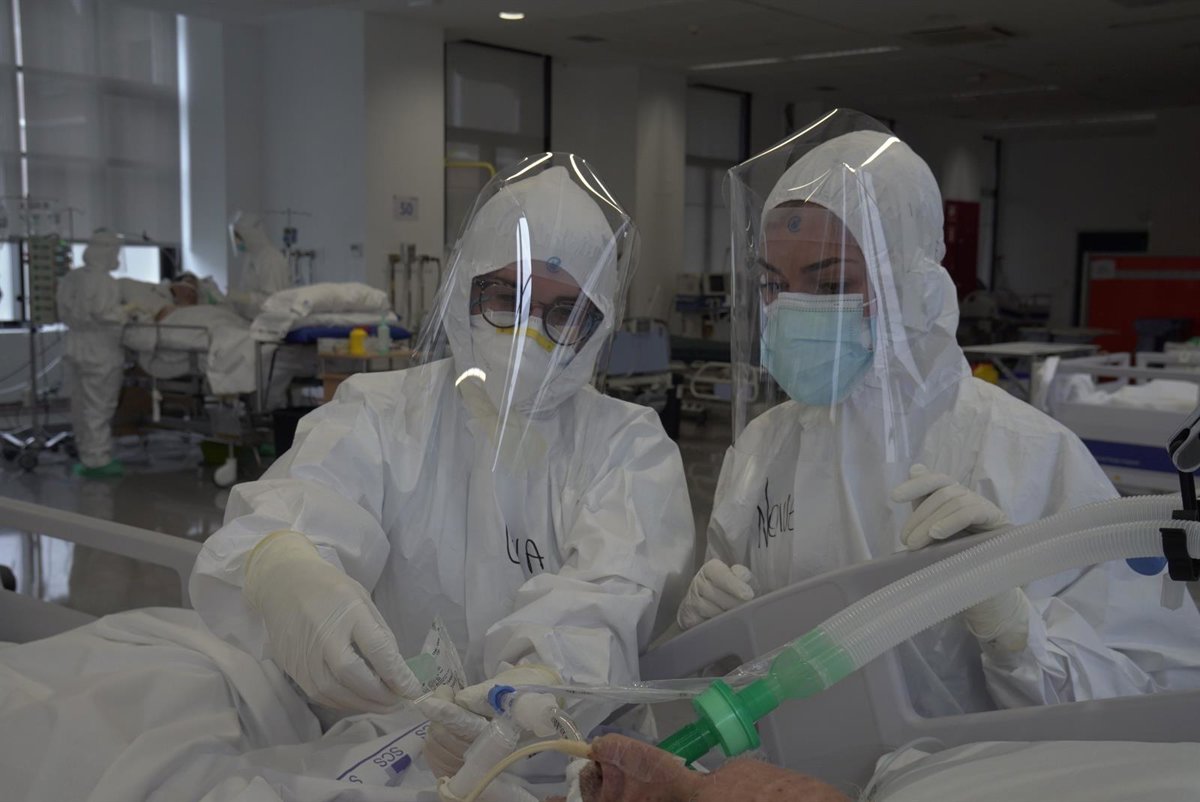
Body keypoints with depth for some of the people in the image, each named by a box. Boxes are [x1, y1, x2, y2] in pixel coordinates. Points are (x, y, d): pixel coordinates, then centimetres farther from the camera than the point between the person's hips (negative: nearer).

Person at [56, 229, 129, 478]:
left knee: (81, 406, 14)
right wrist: (125, 314, -9)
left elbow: (64, 311, 9)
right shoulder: (103, 280, -18)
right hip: (99, 351, -8)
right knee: (99, 407, -1)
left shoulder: (71, 277, 7)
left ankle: (87, 457, 25)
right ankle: (97, 461, 4)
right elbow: (103, 313, -25)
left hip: (75, 347, 9)